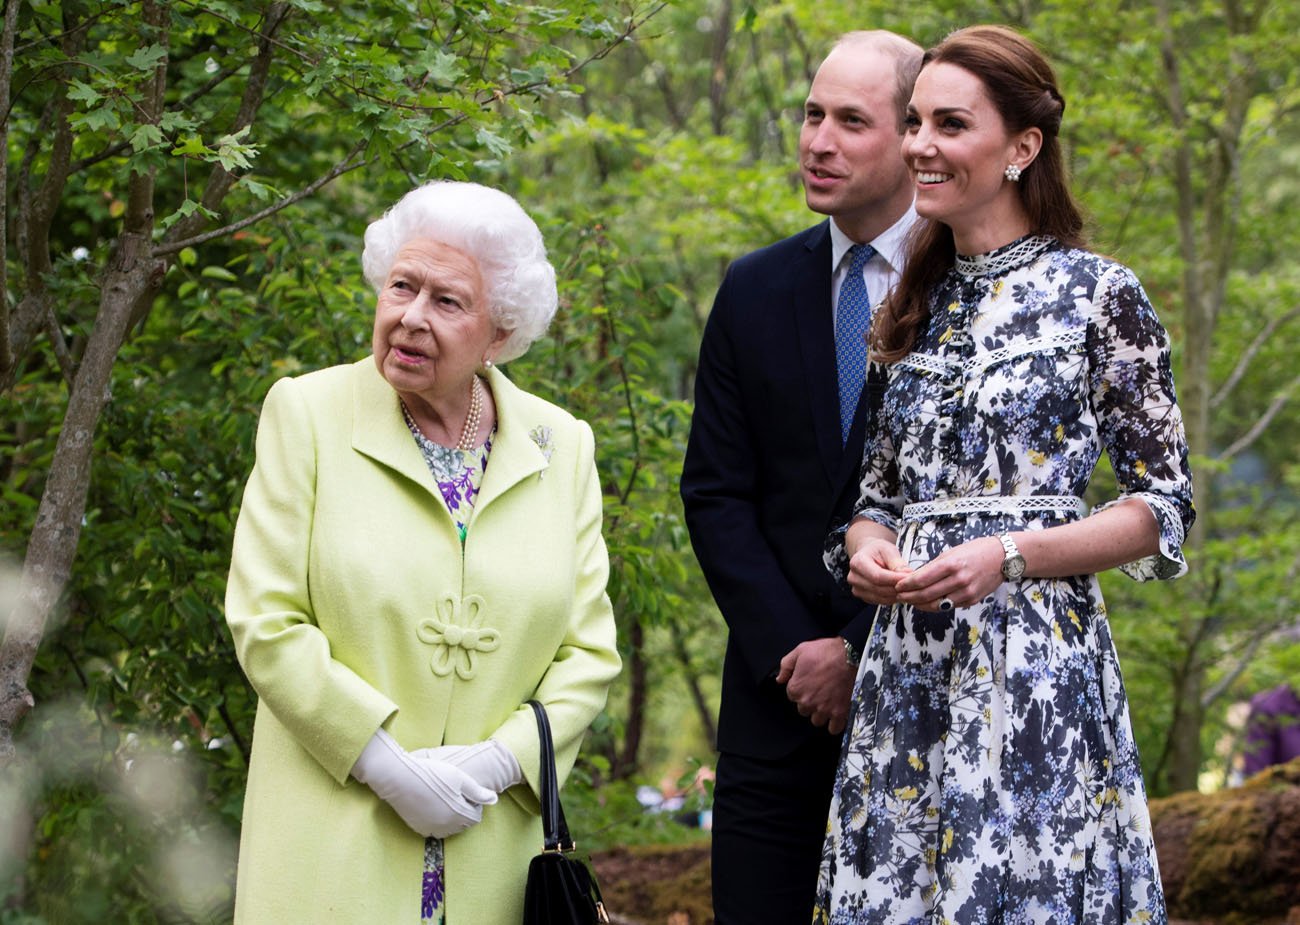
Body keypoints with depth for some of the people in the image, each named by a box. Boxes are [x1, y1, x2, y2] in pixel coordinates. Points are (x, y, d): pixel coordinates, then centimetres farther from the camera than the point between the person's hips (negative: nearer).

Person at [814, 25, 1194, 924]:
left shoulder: (1100, 294, -3)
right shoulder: (921, 303, 14)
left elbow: (1166, 504, -4)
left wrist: (1008, 556, -16)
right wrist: (867, 548, -4)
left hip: (1035, 665, -5)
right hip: (907, 664, 5)